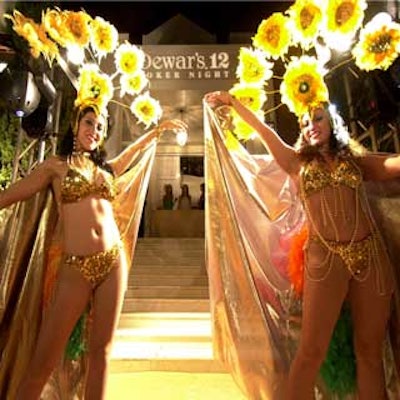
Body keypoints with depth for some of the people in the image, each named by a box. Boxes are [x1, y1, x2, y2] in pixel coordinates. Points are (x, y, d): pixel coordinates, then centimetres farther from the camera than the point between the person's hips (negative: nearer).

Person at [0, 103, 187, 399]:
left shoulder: (106, 168, 17)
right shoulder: (55, 166, 6)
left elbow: (137, 147, 34)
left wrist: (161, 128, 37)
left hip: (114, 262, 4)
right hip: (75, 269, -3)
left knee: (101, 350, 8)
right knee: (43, 362, 0)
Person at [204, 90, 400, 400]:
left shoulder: (358, 161, 14)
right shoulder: (298, 162, 12)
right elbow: (264, 131, 11)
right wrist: (232, 101, 11)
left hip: (371, 254, 2)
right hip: (325, 258, -2)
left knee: (370, 350, 10)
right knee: (311, 350, -3)